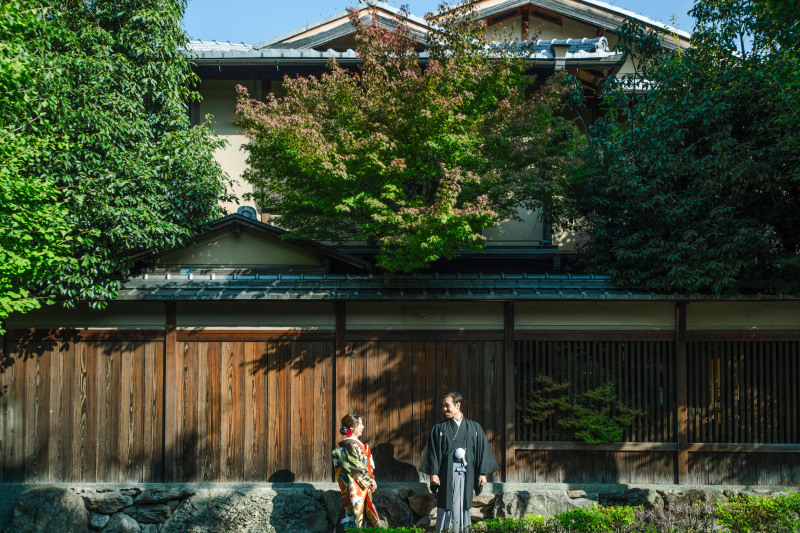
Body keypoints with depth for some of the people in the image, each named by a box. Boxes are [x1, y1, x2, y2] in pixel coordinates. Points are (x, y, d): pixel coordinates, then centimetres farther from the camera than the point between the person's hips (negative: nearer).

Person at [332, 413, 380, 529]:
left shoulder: (356, 443, 14)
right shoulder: (350, 445, -17)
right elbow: (357, 469, -18)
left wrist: (371, 479, 10)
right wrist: (371, 481, -11)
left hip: (364, 486, 9)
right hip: (355, 488, -9)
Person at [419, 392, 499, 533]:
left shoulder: (474, 427, 7)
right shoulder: (439, 429, 5)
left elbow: (482, 451, 8)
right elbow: (433, 452, 2)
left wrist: (482, 473, 2)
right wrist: (433, 473, -7)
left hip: (466, 475, 1)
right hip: (447, 475, -1)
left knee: (464, 506, 4)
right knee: (448, 505, -3)